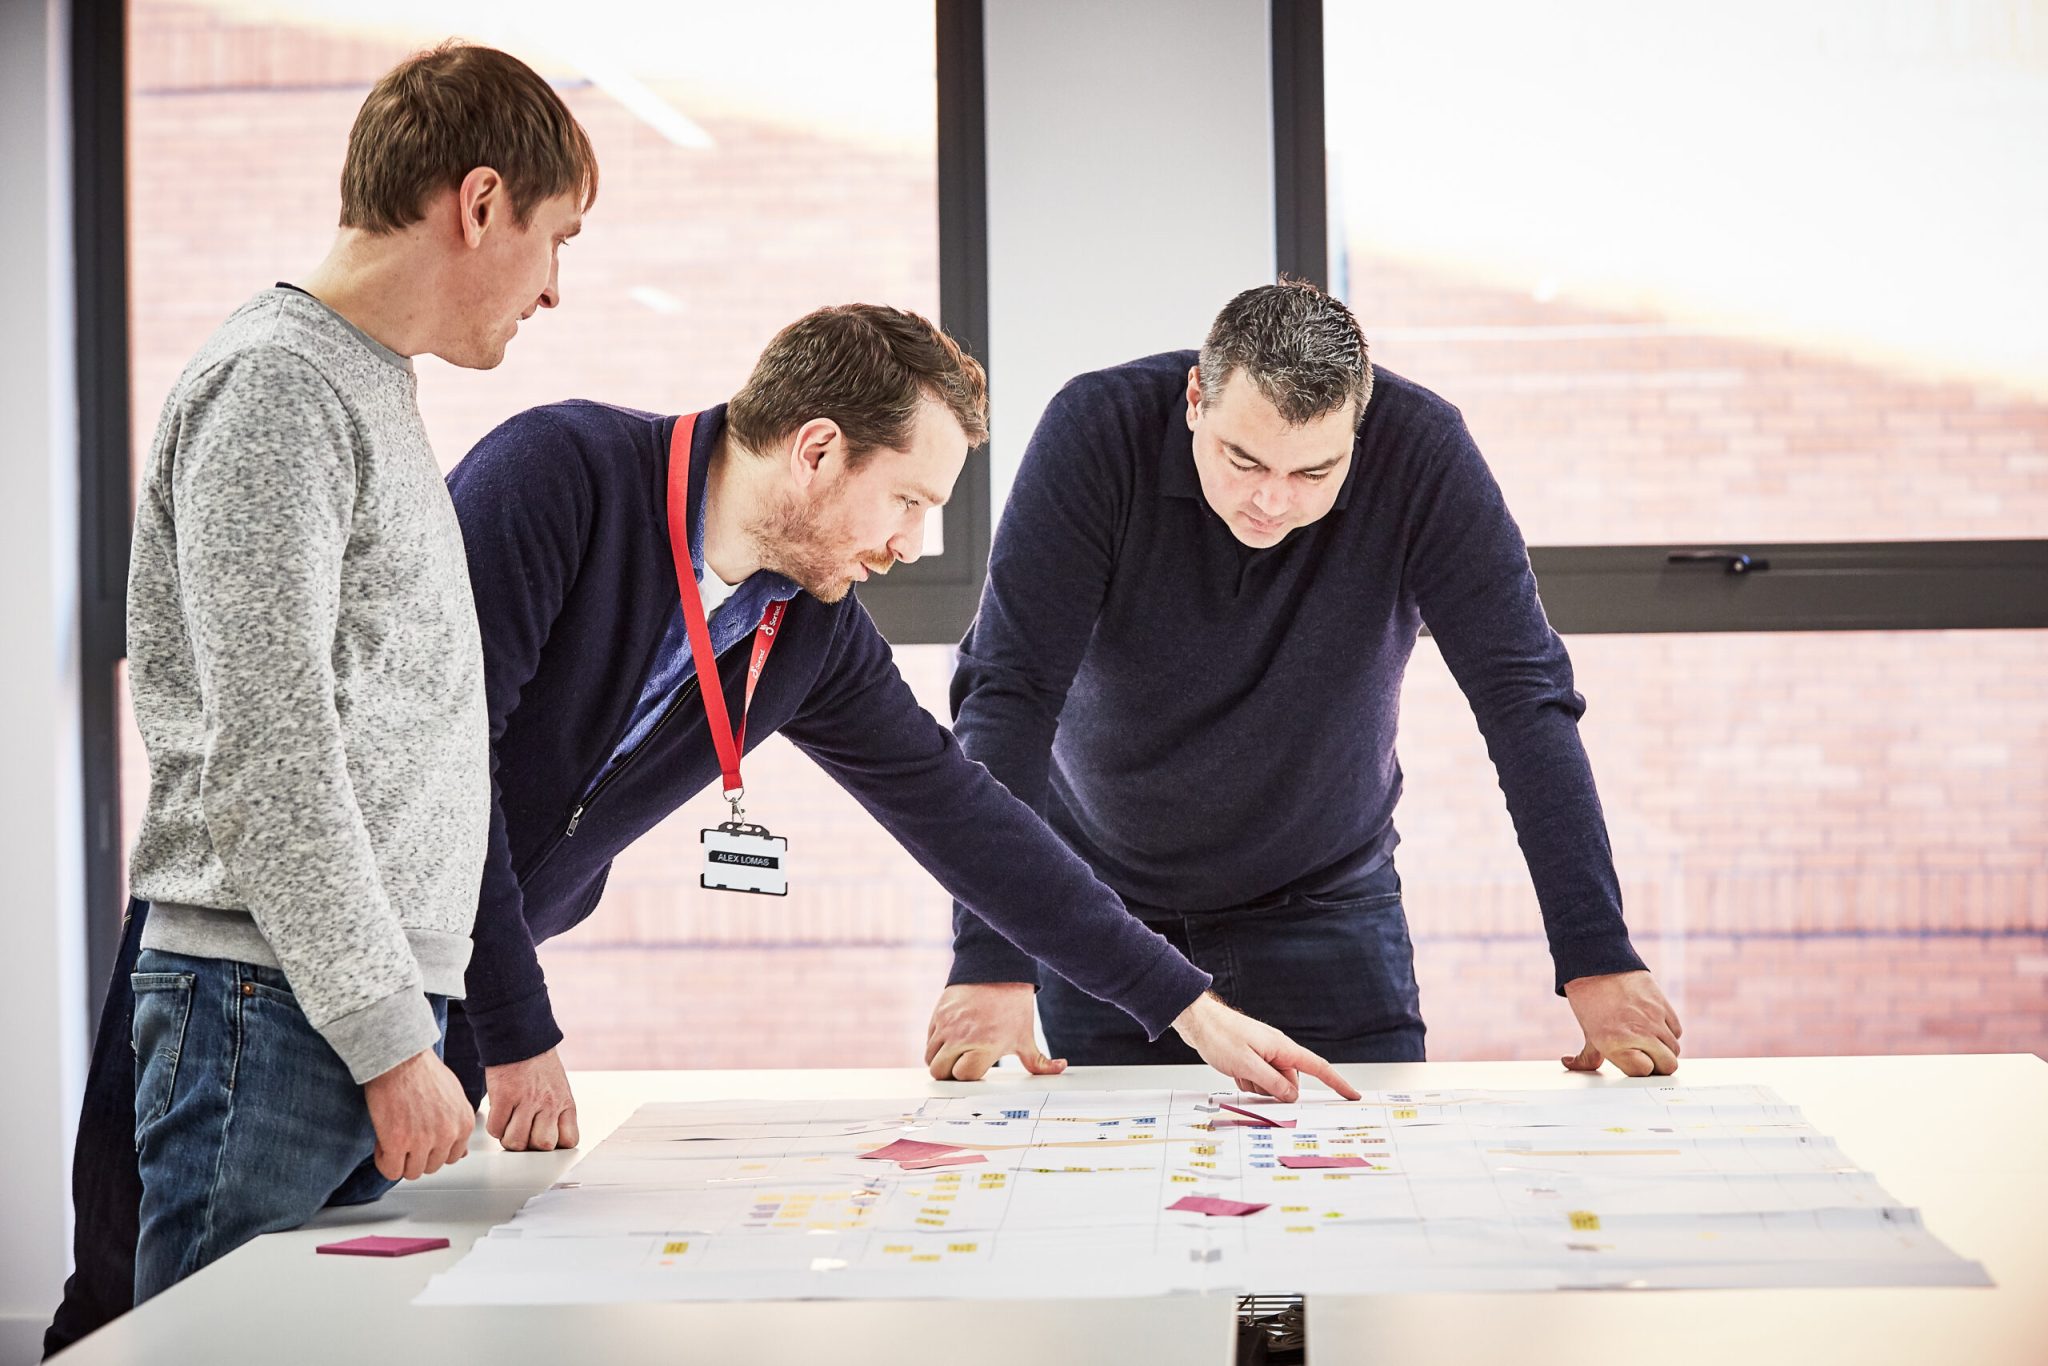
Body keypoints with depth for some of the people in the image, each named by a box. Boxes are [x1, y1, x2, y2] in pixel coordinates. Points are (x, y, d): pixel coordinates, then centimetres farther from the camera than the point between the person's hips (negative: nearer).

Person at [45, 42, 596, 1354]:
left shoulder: (375, 390, 20)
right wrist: (393, 1039, -15)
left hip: (373, 1001, 9)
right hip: (274, 1014, -9)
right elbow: (265, 763, -16)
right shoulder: (274, 385, -10)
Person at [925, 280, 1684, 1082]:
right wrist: (992, 966, -35)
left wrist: (1598, 959, -26)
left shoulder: (1421, 450, -20)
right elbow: (1008, 693, -26)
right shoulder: (1098, 430, -23)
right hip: (1106, 906, -1)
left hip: (1327, 903, 1)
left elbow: (1523, 696, -20)